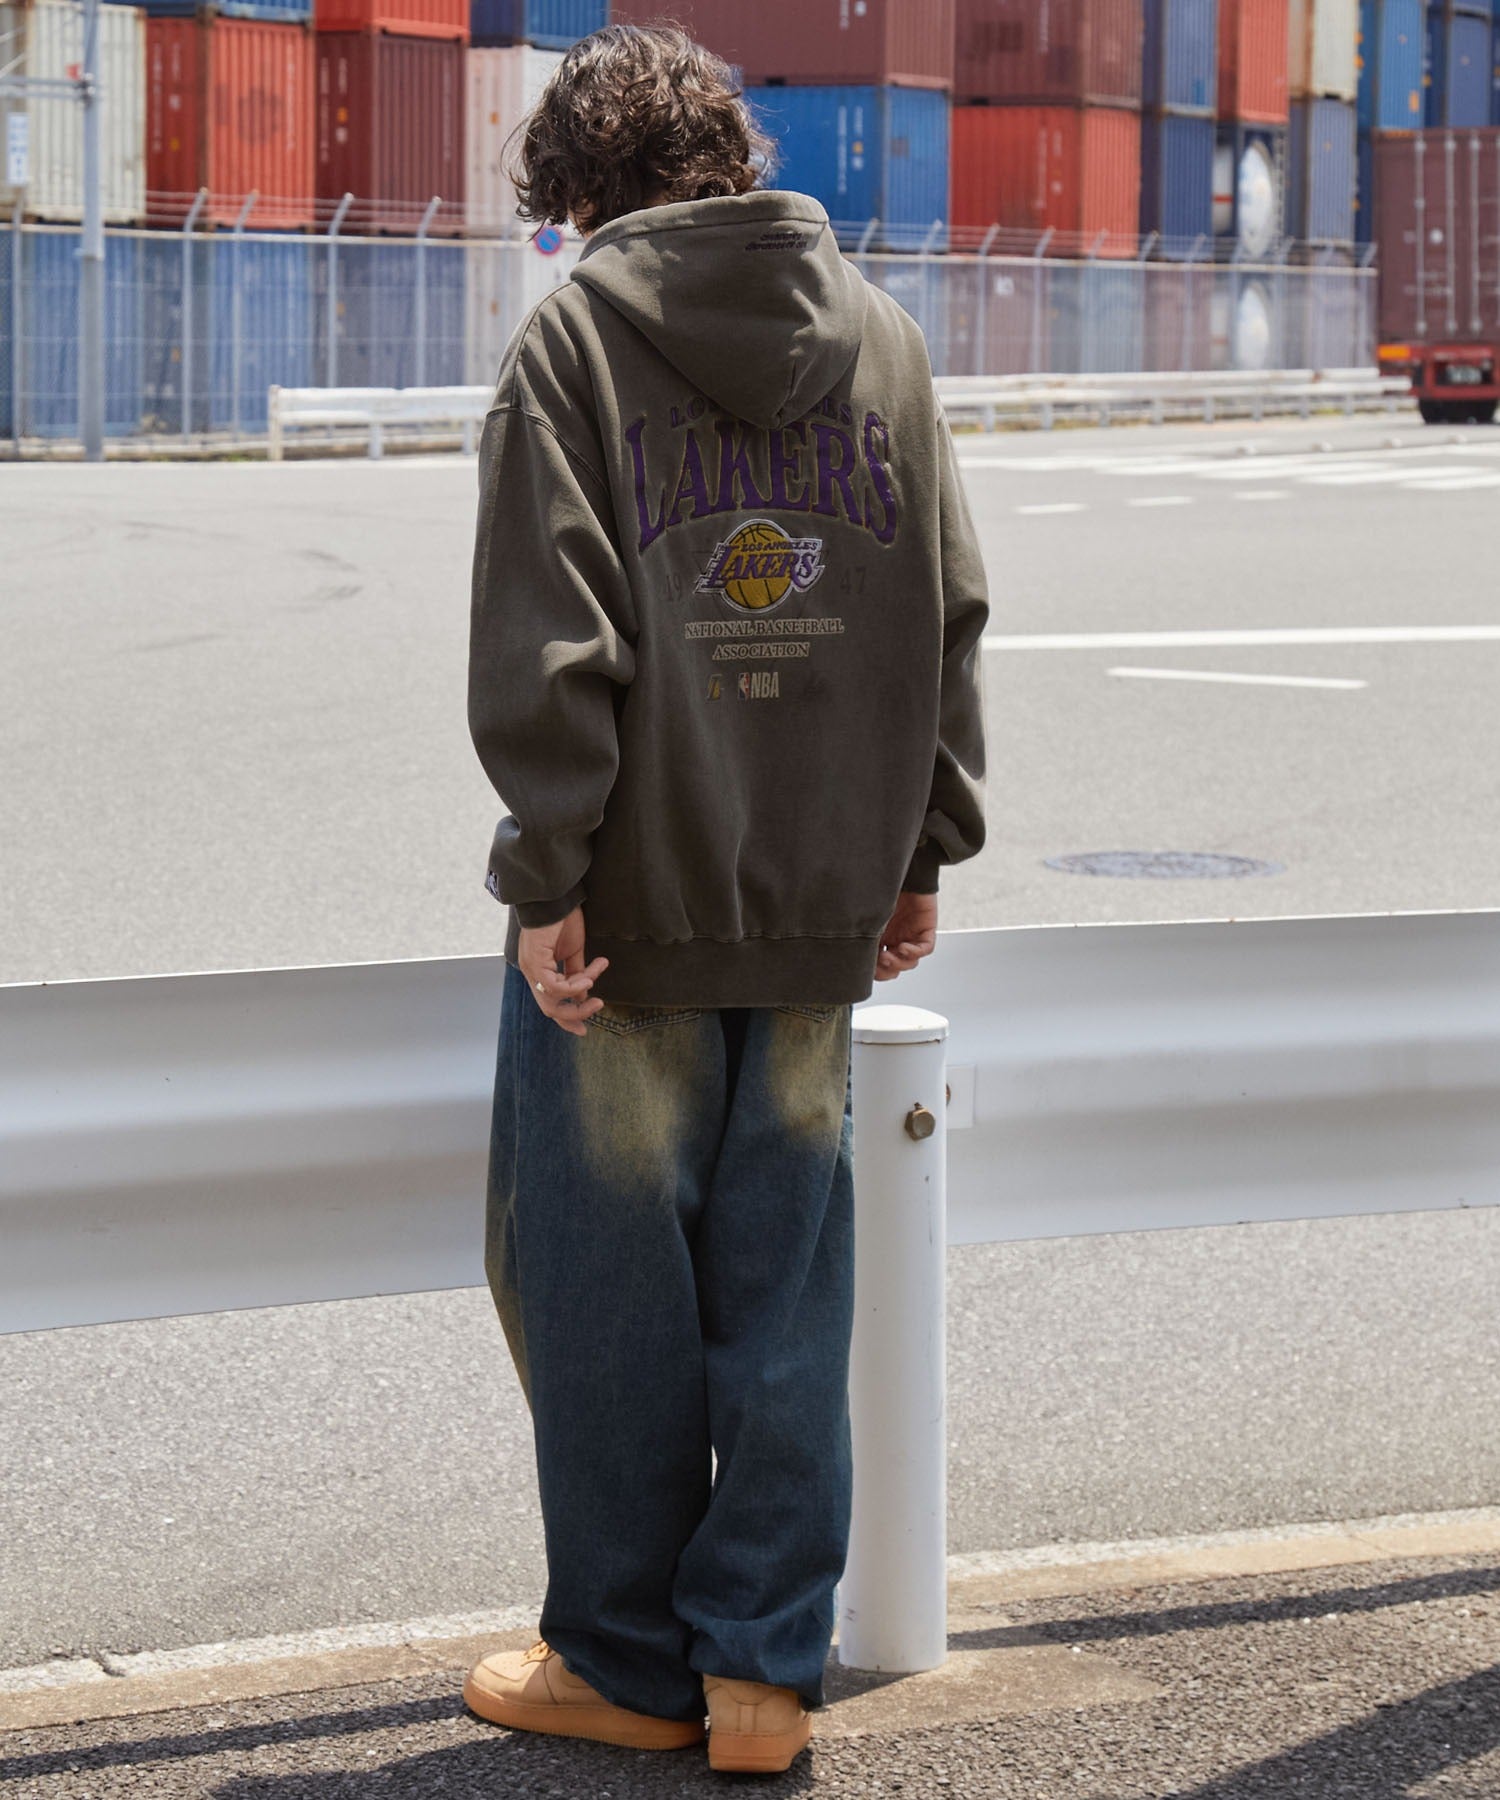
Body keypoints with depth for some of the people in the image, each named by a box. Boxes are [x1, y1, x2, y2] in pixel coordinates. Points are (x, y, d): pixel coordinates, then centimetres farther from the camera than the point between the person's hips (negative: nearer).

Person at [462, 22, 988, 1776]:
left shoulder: (573, 337, -6)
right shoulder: (880, 333, 9)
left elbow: (544, 641, -14)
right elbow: (948, 614, 9)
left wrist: (544, 872, -11)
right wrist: (920, 848, 14)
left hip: (631, 906, -4)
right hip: (824, 906, 5)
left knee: (606, 1288, 7)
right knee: (786, 1284, 10)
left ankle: (629, 1662, 16)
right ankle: (763, 1664, 13)